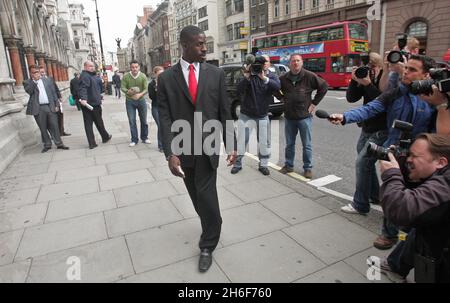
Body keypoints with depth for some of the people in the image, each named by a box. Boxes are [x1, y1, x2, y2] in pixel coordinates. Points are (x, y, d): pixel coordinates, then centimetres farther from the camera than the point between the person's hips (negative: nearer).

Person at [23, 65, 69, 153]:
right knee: (43, 128, 5)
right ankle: (47, 145, 15)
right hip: (38, 108, -1)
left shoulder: (48, 80, 12)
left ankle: (59, 143, 8)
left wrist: (56, 105, 3)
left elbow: (54, 93, 10)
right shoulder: (27, 82, 7)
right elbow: (29, 91, -12)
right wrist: (34, 80, -12)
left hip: (50, 106, 1)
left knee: (54, 126, 1)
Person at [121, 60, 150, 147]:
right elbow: (123, 87, -7)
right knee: (132, 121, 4)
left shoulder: (143, 76, -11)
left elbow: (146, 89, -14)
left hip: (141, 100, 0)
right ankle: (134, 140, 15)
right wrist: (128, 91, -29)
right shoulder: (126, 76, -9)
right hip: (130, 101, 0)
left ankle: (144, 138, 26)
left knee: (144, 120, 10)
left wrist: (140, 94, -32)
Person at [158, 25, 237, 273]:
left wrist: (230, 146, -3)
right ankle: (211, 230, 42)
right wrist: (171, 153, -15)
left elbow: (225, 112, 2)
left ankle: (207, 246, 19)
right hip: (183, 148, 1)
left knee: (206, 195, -3)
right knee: (198, 196, 15)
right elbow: (165, 118, -6)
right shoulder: (166, 78, -1)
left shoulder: (216, 74, 1)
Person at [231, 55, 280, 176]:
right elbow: (239, 90, -19)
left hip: (263, 115, 2)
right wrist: (246, 77, -34)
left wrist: (264, 78, -37)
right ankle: (237, 164, 18)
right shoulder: (250, 75, -6)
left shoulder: (272, 76, -2)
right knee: (242, 140, 3)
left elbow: (277, 87, -25)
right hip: (246, 114, -1)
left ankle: (263, 164, 23)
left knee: (264, 142, 7)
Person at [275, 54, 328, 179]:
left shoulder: (309, 76, -5)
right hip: (289, 117, 3)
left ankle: (308, 168, 15)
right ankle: (289, 165, 27)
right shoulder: (284, 78, 5)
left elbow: (324, 86, 0)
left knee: (307, 145, 4)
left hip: (304, 116, -3)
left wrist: (314, 103, -3)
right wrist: (282, 98, 8)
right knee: (289, 144, 13)